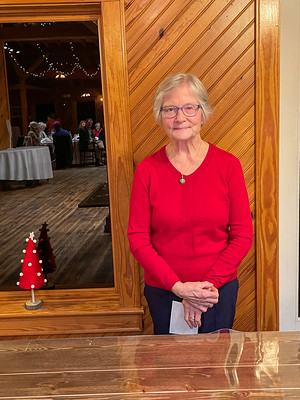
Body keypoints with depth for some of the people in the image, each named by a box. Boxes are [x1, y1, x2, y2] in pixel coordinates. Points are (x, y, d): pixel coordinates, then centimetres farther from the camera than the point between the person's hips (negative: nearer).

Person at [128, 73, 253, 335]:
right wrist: (178, 286, -15)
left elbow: (243, 234, -6)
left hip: (219, 290, 0)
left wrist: (209, 284, -14)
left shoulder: (228, 165, -8)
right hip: (162, 291, 0)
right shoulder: (147, 170, -8)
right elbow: (138, 238, -8)